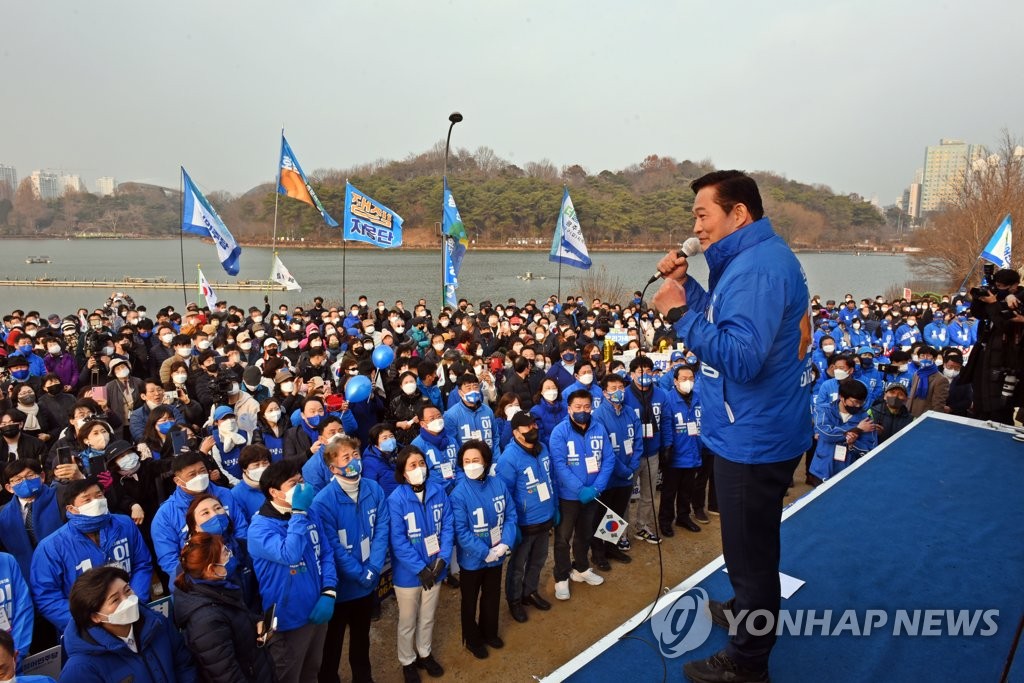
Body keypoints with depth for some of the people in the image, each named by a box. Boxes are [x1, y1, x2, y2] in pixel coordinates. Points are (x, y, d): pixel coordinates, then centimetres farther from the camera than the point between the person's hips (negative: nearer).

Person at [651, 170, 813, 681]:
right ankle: (750, 611, 49)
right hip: (758, 431, 11)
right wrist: (686, 285, 4)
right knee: (753, 544, 27)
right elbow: (728, 322, 15)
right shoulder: (760, 257, 10)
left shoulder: (756, 266, -24)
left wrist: (679, 313, -26)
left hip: (753, 439, -10)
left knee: (750, 550, 6)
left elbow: (740, 358, -32)